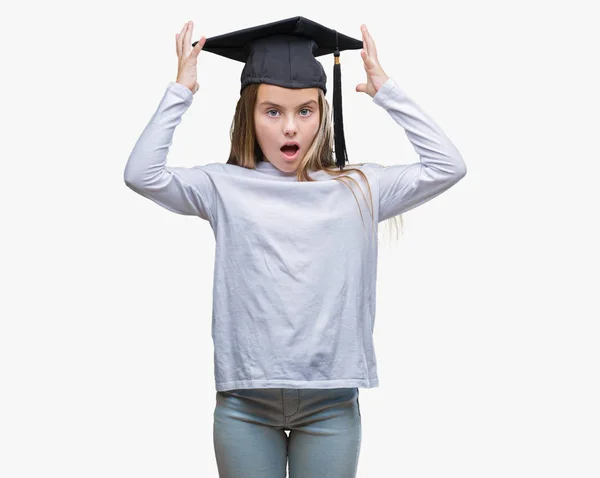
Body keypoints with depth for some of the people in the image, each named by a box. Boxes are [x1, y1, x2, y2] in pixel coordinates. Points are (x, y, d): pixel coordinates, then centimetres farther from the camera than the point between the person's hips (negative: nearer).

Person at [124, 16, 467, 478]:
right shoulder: (224, 186, 3)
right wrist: (180, 92, -4)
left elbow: (448, 166, 1)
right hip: (245, 401, 0)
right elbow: (142, 174, -9)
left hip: (331, 402, 1)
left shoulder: (358, 189, 5)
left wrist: (386, 90, 3)